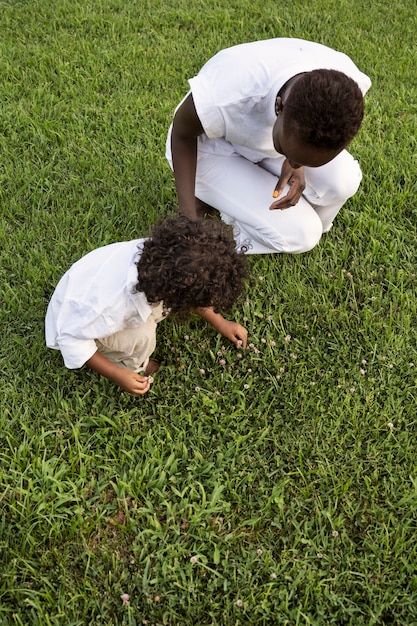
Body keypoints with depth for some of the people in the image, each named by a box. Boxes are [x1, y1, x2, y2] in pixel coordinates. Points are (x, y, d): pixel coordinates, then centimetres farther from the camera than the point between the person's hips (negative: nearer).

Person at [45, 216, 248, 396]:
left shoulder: (164, 256, -28)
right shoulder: (114, 305, -44)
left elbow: (190, 290, -4)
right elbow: (70, 337, -27)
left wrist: (220, 322, 2)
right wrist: (117, 375, -23)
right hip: (73, 321, -6)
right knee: (144, 336, -29)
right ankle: (125, 363, 2)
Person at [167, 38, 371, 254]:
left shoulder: (346, 81, -29)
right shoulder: (225, 96, -42)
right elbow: (182, 133, -20)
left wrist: (297, 164, -24)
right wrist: (188, 215, -27)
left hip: (271, 133, 4)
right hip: (215, 148, -4)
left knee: (343, 180, -24)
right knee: (298, 235, -17)